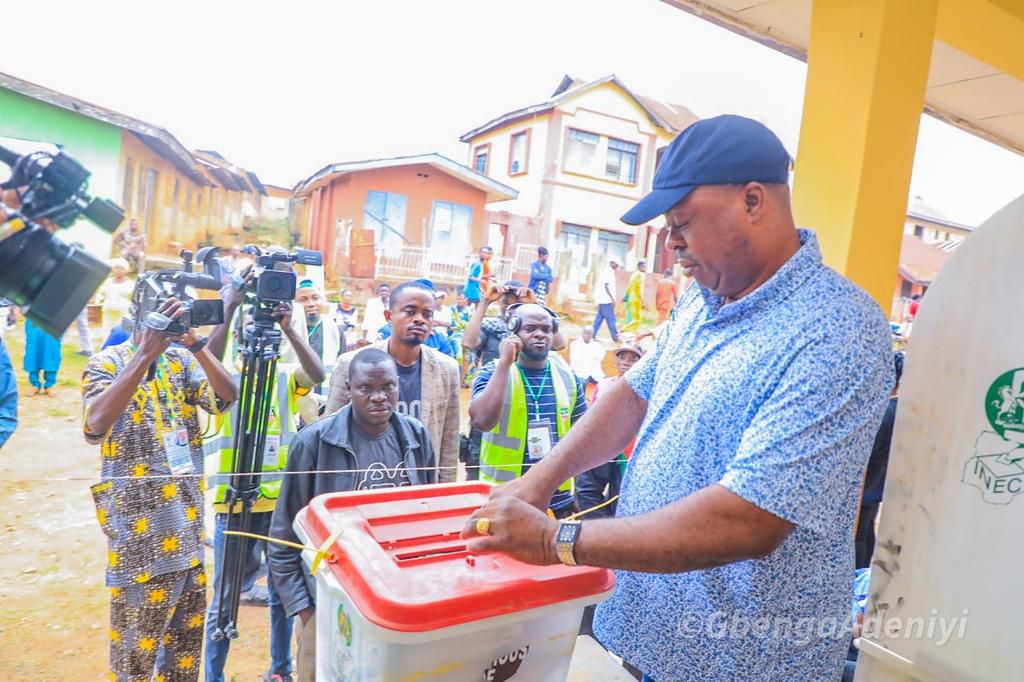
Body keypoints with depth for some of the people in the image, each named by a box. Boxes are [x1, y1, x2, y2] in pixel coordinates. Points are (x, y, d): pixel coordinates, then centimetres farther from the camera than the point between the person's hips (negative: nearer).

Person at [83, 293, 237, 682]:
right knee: (137, 638, 10)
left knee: (187, 627, 18)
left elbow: (228, 399, -12)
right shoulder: (107, 363, -10)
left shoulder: (182, 360, 3)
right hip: (137, 525, -4)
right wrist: (146, 352, -33)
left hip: (186, 521, 5)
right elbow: (95, 424, -29)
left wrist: (197, 344, -23)